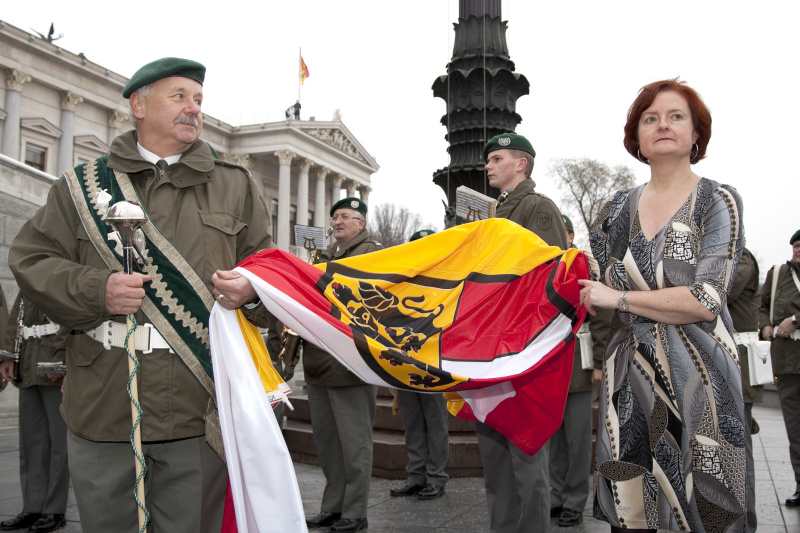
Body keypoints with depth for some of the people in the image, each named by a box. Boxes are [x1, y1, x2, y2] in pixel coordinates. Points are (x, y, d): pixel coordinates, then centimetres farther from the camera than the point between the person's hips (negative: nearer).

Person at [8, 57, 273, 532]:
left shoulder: (236, 186, 12)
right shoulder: (83, 186, 11)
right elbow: (31, 259, 7)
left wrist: (252, 293, -12)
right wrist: (97, 291, -11)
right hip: (103, 414, 1)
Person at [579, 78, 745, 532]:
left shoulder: (718, 201, -2)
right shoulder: (620, 207, 11)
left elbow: (705, 301, -14)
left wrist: (619, 298, -10)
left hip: (698, 374, -3)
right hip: (631, 373, 4)